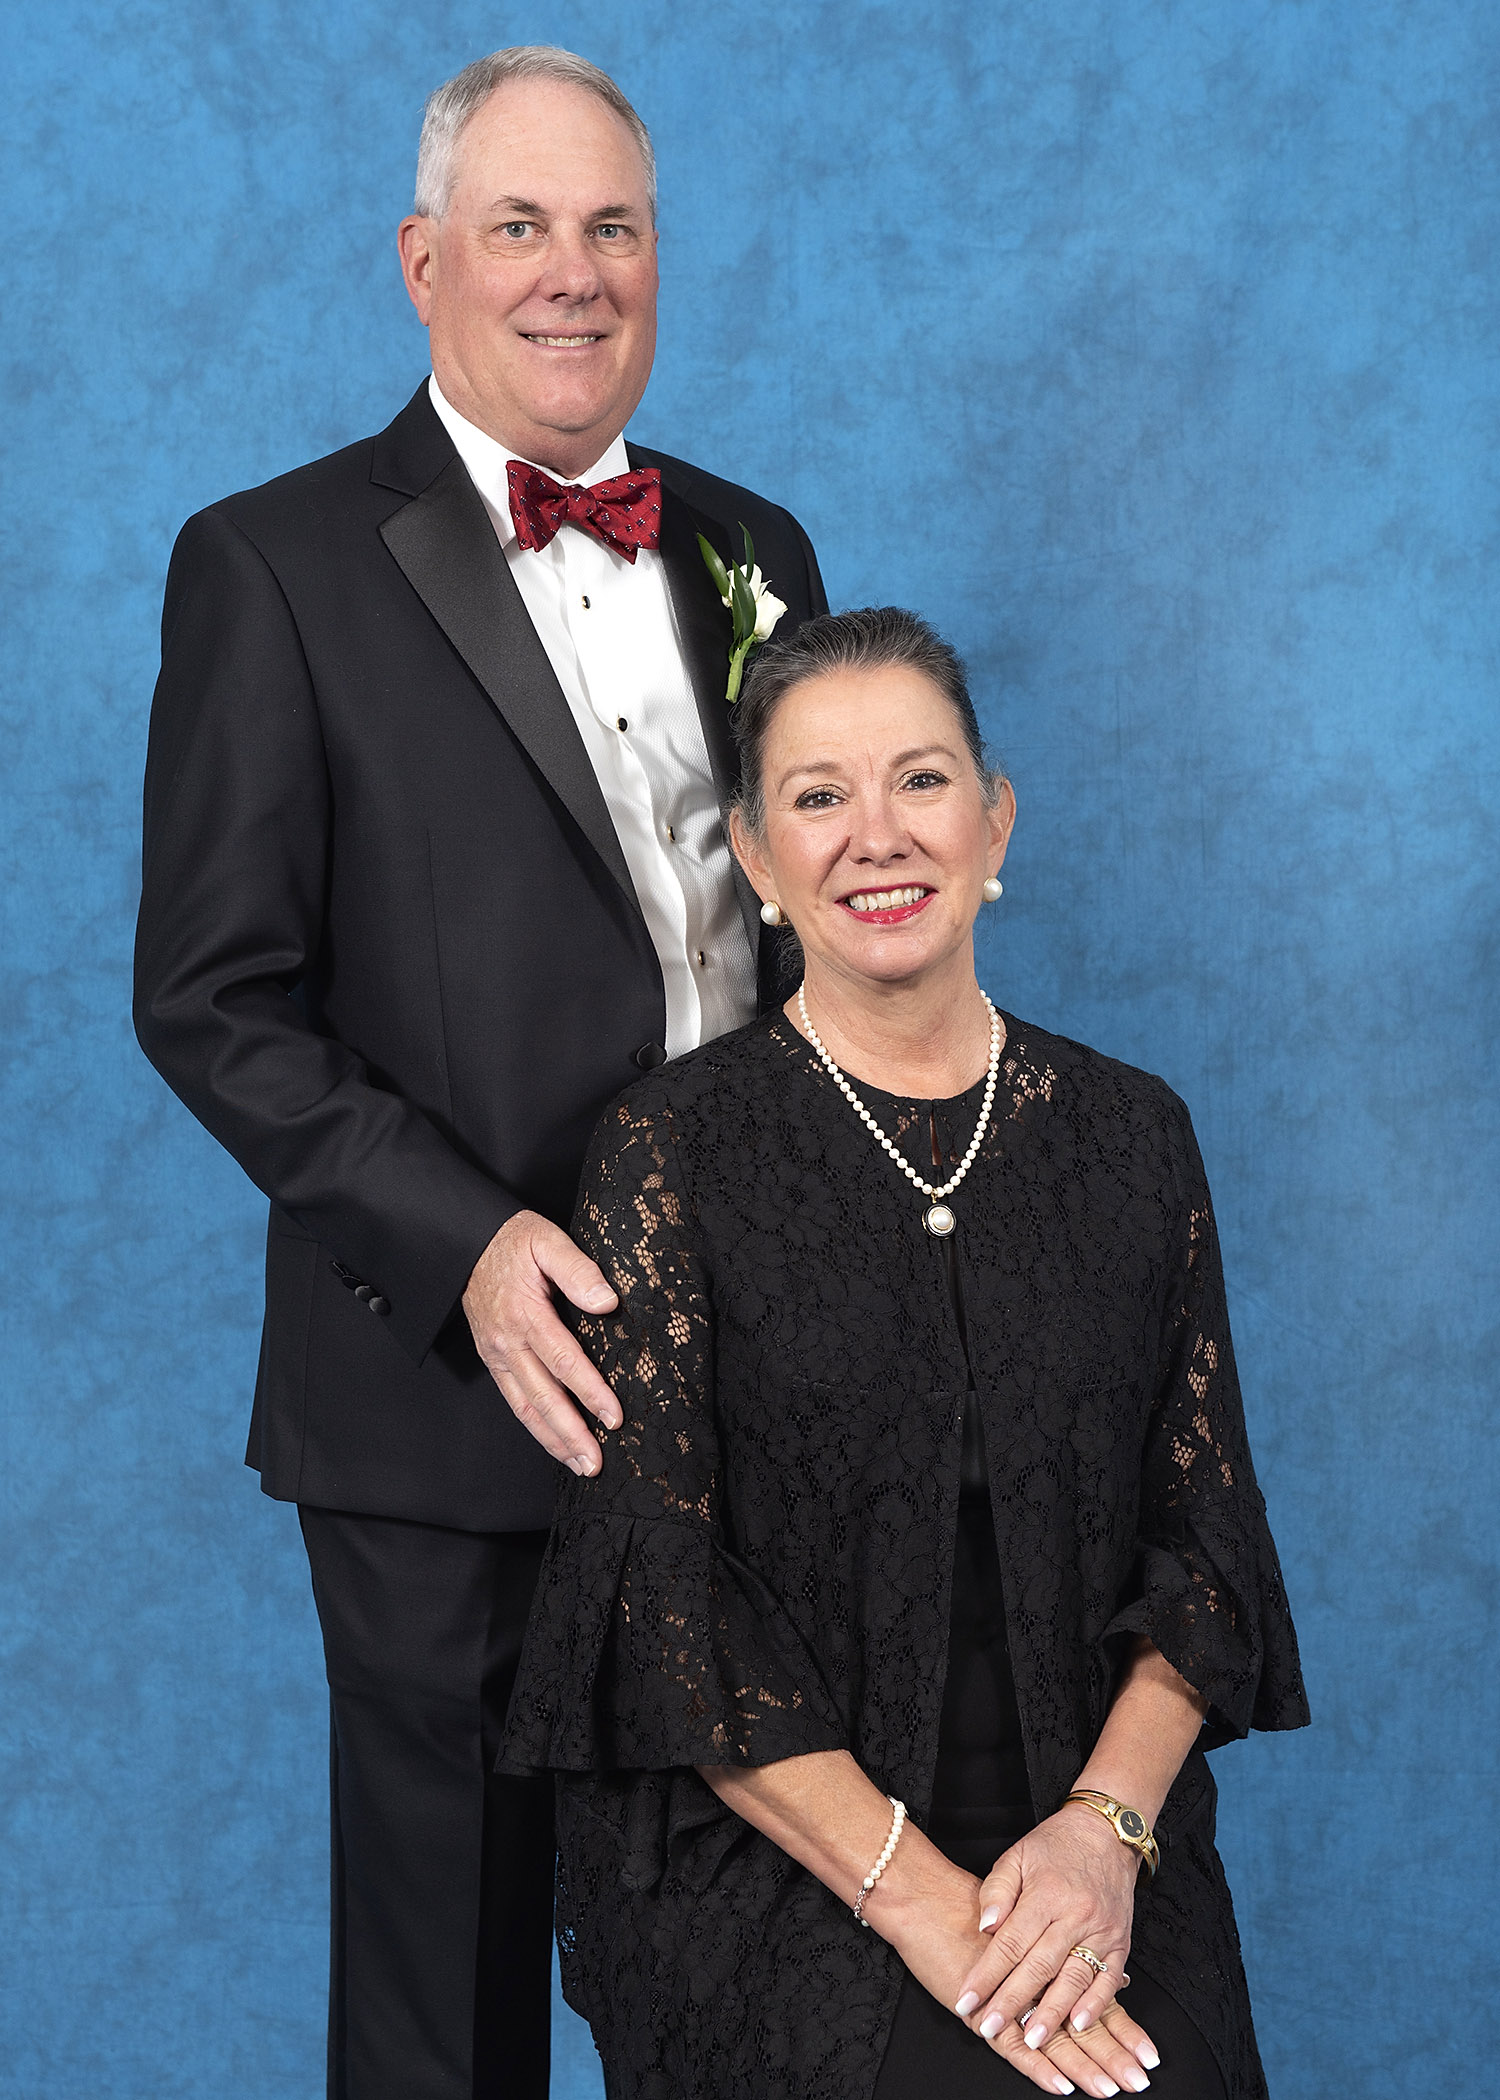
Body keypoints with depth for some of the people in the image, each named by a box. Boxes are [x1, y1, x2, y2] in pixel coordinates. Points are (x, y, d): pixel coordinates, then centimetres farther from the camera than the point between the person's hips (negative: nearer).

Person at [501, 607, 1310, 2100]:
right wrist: (916, 1894, -14)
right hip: (769, 1853, -2)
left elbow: (1203, 1532, 7)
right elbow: (658, 1591, -7)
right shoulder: (673, 1147, -1)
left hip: (1087, 1845, 3)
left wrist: (1108, 1822, -10)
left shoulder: (1130, 1134, 8)